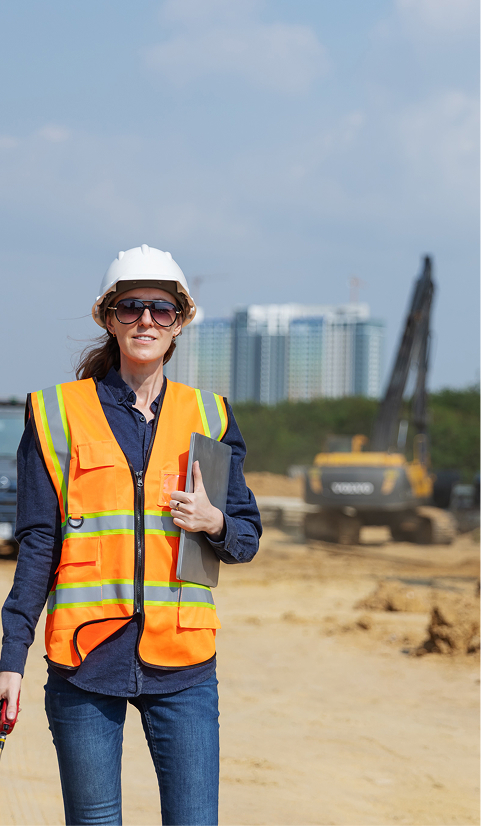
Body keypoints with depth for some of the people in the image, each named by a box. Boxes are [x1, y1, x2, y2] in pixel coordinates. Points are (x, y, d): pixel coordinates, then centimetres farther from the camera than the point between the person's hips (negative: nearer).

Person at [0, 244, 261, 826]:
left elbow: (247, 538, 15)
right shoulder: (58, 414, 5)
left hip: (182, 665, 1)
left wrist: (214, 522, -9)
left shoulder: (208, 417, 11)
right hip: (85, 657, -1)